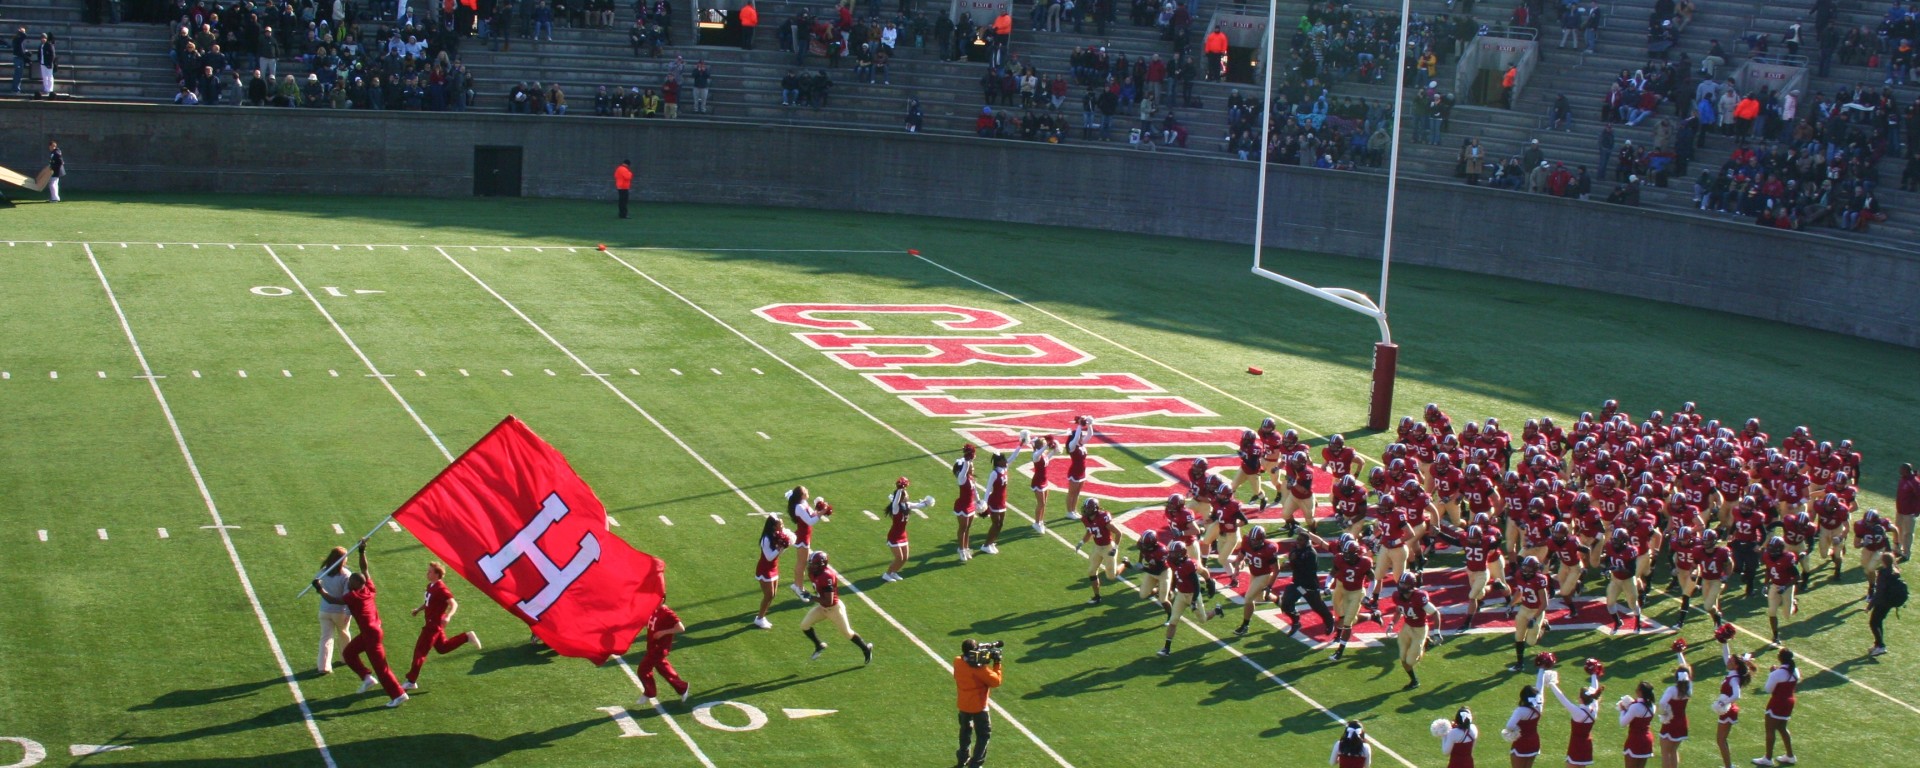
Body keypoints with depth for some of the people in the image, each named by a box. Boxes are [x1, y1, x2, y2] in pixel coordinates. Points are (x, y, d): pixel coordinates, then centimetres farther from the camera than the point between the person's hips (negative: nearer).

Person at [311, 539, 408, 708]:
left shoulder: (354, 596, -19)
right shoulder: (368, 589, 1)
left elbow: (332, 600, -17)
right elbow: (365, 569, 13)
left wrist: (319, 589, -6)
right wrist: (362, 551, 15)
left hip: (371, 634, -9)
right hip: (367, 632, 9)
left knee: (381, 666, -4)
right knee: (349, 652, 20)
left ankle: (398, 695, -2)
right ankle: (367, 677, 18)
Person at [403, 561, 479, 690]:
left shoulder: (441, 589, -22)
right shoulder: (430, 586, 6)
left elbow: (454, 604, -26)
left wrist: (448, 616, -42)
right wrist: (418, 609, 9)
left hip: (434, 624, -10)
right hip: (432, 623, 10)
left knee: (420, 650, -5)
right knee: (442, 648, 23)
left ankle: (411, 681, 1)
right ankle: (467, 637, 24)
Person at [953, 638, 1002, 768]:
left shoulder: (957, 661, -6)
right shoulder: (979, 669, -25)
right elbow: (996, 681, -19)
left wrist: (983, 661, 0)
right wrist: (997, 664, -11)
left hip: (963, 705, 7)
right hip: (978, 706, -7)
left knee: (965, 730, 27)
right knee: (984, 735, 4)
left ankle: (963, 757, 41)